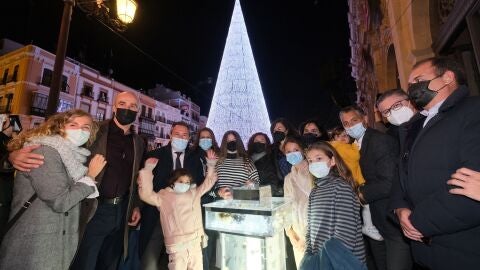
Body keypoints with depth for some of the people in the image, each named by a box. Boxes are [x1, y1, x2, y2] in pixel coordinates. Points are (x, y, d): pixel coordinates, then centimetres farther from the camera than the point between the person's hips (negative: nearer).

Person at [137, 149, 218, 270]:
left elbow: (208, 182, 21)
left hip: (196, 243, 4)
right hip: (177, 246, -4)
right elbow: (146, 194, -13)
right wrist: (147, 170, -13)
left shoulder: (194, 193, 12)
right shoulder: (163, 196, 2)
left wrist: (211, 165, 12)